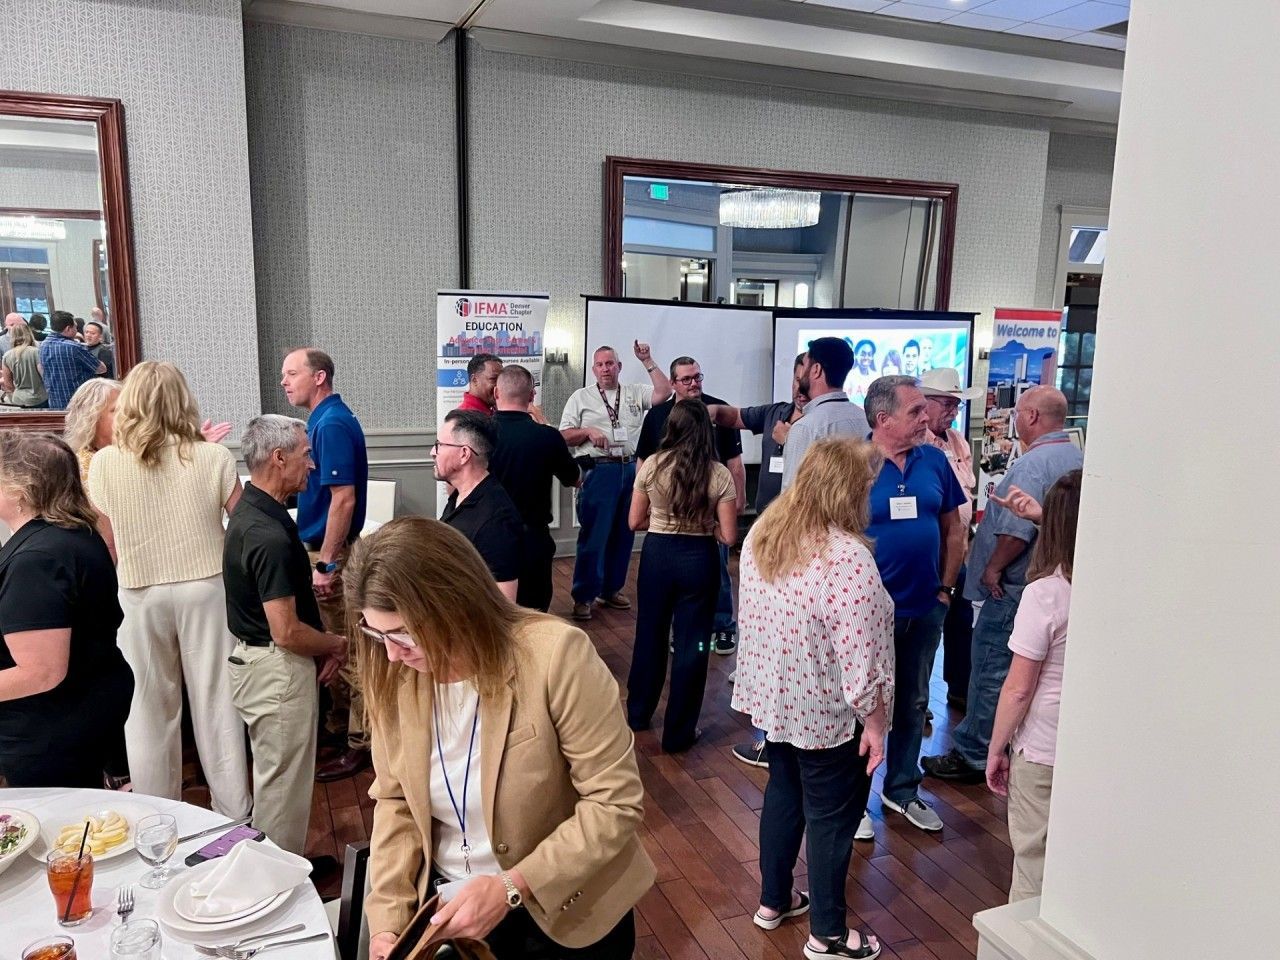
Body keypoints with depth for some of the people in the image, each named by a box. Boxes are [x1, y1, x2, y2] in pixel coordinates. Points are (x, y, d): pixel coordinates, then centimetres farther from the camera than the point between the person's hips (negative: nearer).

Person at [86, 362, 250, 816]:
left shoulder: (104, 463, -7)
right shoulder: (213, 457, -10)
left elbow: (109, 545, 0)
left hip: (140, 595, 0)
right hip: (205, 588, 0)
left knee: (150, 710, 13)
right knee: (216, 703, 10)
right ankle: (233, 814, 22)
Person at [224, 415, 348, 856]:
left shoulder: (252, 510, 6)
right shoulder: (269, 535, -27)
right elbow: (287, 632, -26)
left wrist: (324, 646, 4)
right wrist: (337, 645, -8)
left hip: (259, 661, 11)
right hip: (279, 671, -11)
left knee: (276, 779, 23)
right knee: (283, 786, 5)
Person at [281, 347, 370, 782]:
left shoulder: (332, 424, -19)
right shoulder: (326, 419, 12)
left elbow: (344, 499, -24)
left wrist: (326, 563, -23)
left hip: (331, 551, -10)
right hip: (323, 546, 10)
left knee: (344, 649, -1)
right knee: (333, 644, 20)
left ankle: (360, 742, 9)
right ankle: (339, 721, 34)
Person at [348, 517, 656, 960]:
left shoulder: (555, 655, -28)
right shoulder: (393, 674, -11)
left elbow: (615, 803, -23)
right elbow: (394, 798, -1)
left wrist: (512, 887, -27)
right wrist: (388, 913, -11)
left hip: (565, 913, -4)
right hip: (446, 901, 4)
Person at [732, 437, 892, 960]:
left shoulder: (761, 536, -4)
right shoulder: (849, 557, -28)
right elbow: (860, 656, -25)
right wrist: (875, 722, -13)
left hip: (774, 698, 7)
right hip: (827, 713, -7)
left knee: (783, 793, 24)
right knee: (831, 817, 11)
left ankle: (773, 900, 40)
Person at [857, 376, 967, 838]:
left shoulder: (934, 460, 1)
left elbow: (953, 527, 9)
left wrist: (946, 587, 6)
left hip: (924, 609, 5)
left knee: (913, 704, 18)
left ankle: (902, 789, 36)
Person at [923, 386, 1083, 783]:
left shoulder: (1032, 464, -21)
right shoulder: (1077, 458, 10)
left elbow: (1017, 530, -28)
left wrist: (992, 569, -16)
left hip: (1015, 588, -10)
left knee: (990, 673, 0)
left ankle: (971, 756, 9)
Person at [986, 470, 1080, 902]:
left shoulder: (1046, 593, -20)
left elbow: (1019, 687, -16)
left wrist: (996, 748, -2)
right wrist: (1037, 514, 19)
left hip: (1043, 752, -4)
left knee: (1034, 858, 12)